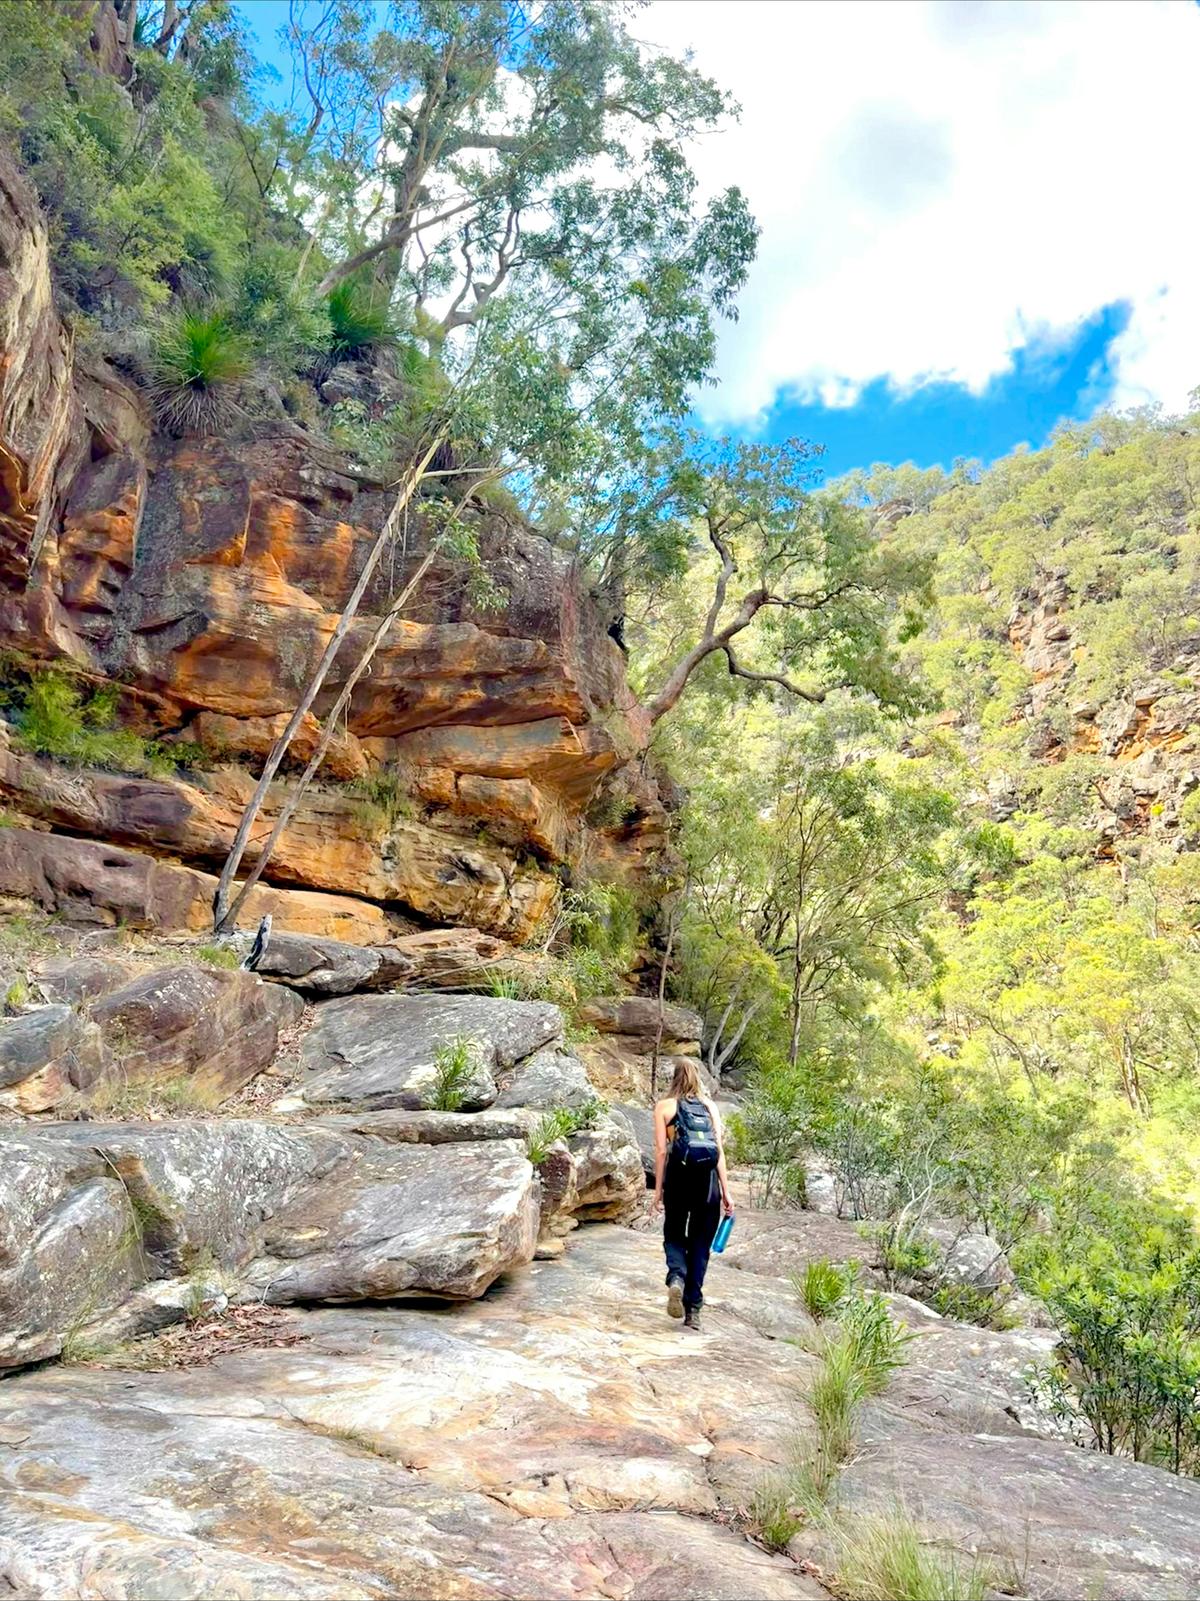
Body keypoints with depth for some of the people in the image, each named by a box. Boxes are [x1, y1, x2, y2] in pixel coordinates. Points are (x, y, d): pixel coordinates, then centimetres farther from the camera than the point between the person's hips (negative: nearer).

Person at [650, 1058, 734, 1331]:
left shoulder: (664, 1106, 5)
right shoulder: (709, 1105, 12)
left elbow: (661, 1150, -1)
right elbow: (719, 1149, 6)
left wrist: (658, 1190, 3)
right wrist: (726, 1192, 7)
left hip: (679, 1177, -2)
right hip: (708, 1179, 2)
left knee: (674, 1235, 17)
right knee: (700, 1244, 12)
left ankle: (676, 1278, -12)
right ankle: (693, 1311, 9)